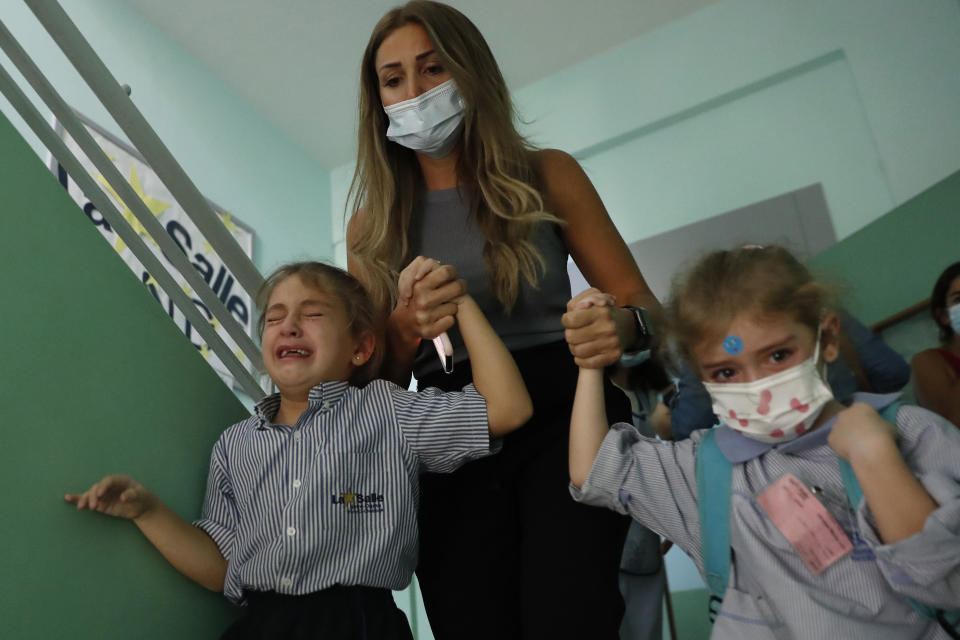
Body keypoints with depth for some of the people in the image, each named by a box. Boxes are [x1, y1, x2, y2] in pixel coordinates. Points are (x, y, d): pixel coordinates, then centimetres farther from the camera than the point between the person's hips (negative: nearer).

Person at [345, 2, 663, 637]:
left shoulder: (547, 175, 7)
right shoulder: (373, 224, 12)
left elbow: (641, 301, 6)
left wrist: (622, 325, -19)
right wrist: (408, 325, -10)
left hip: (562, 413, -1)